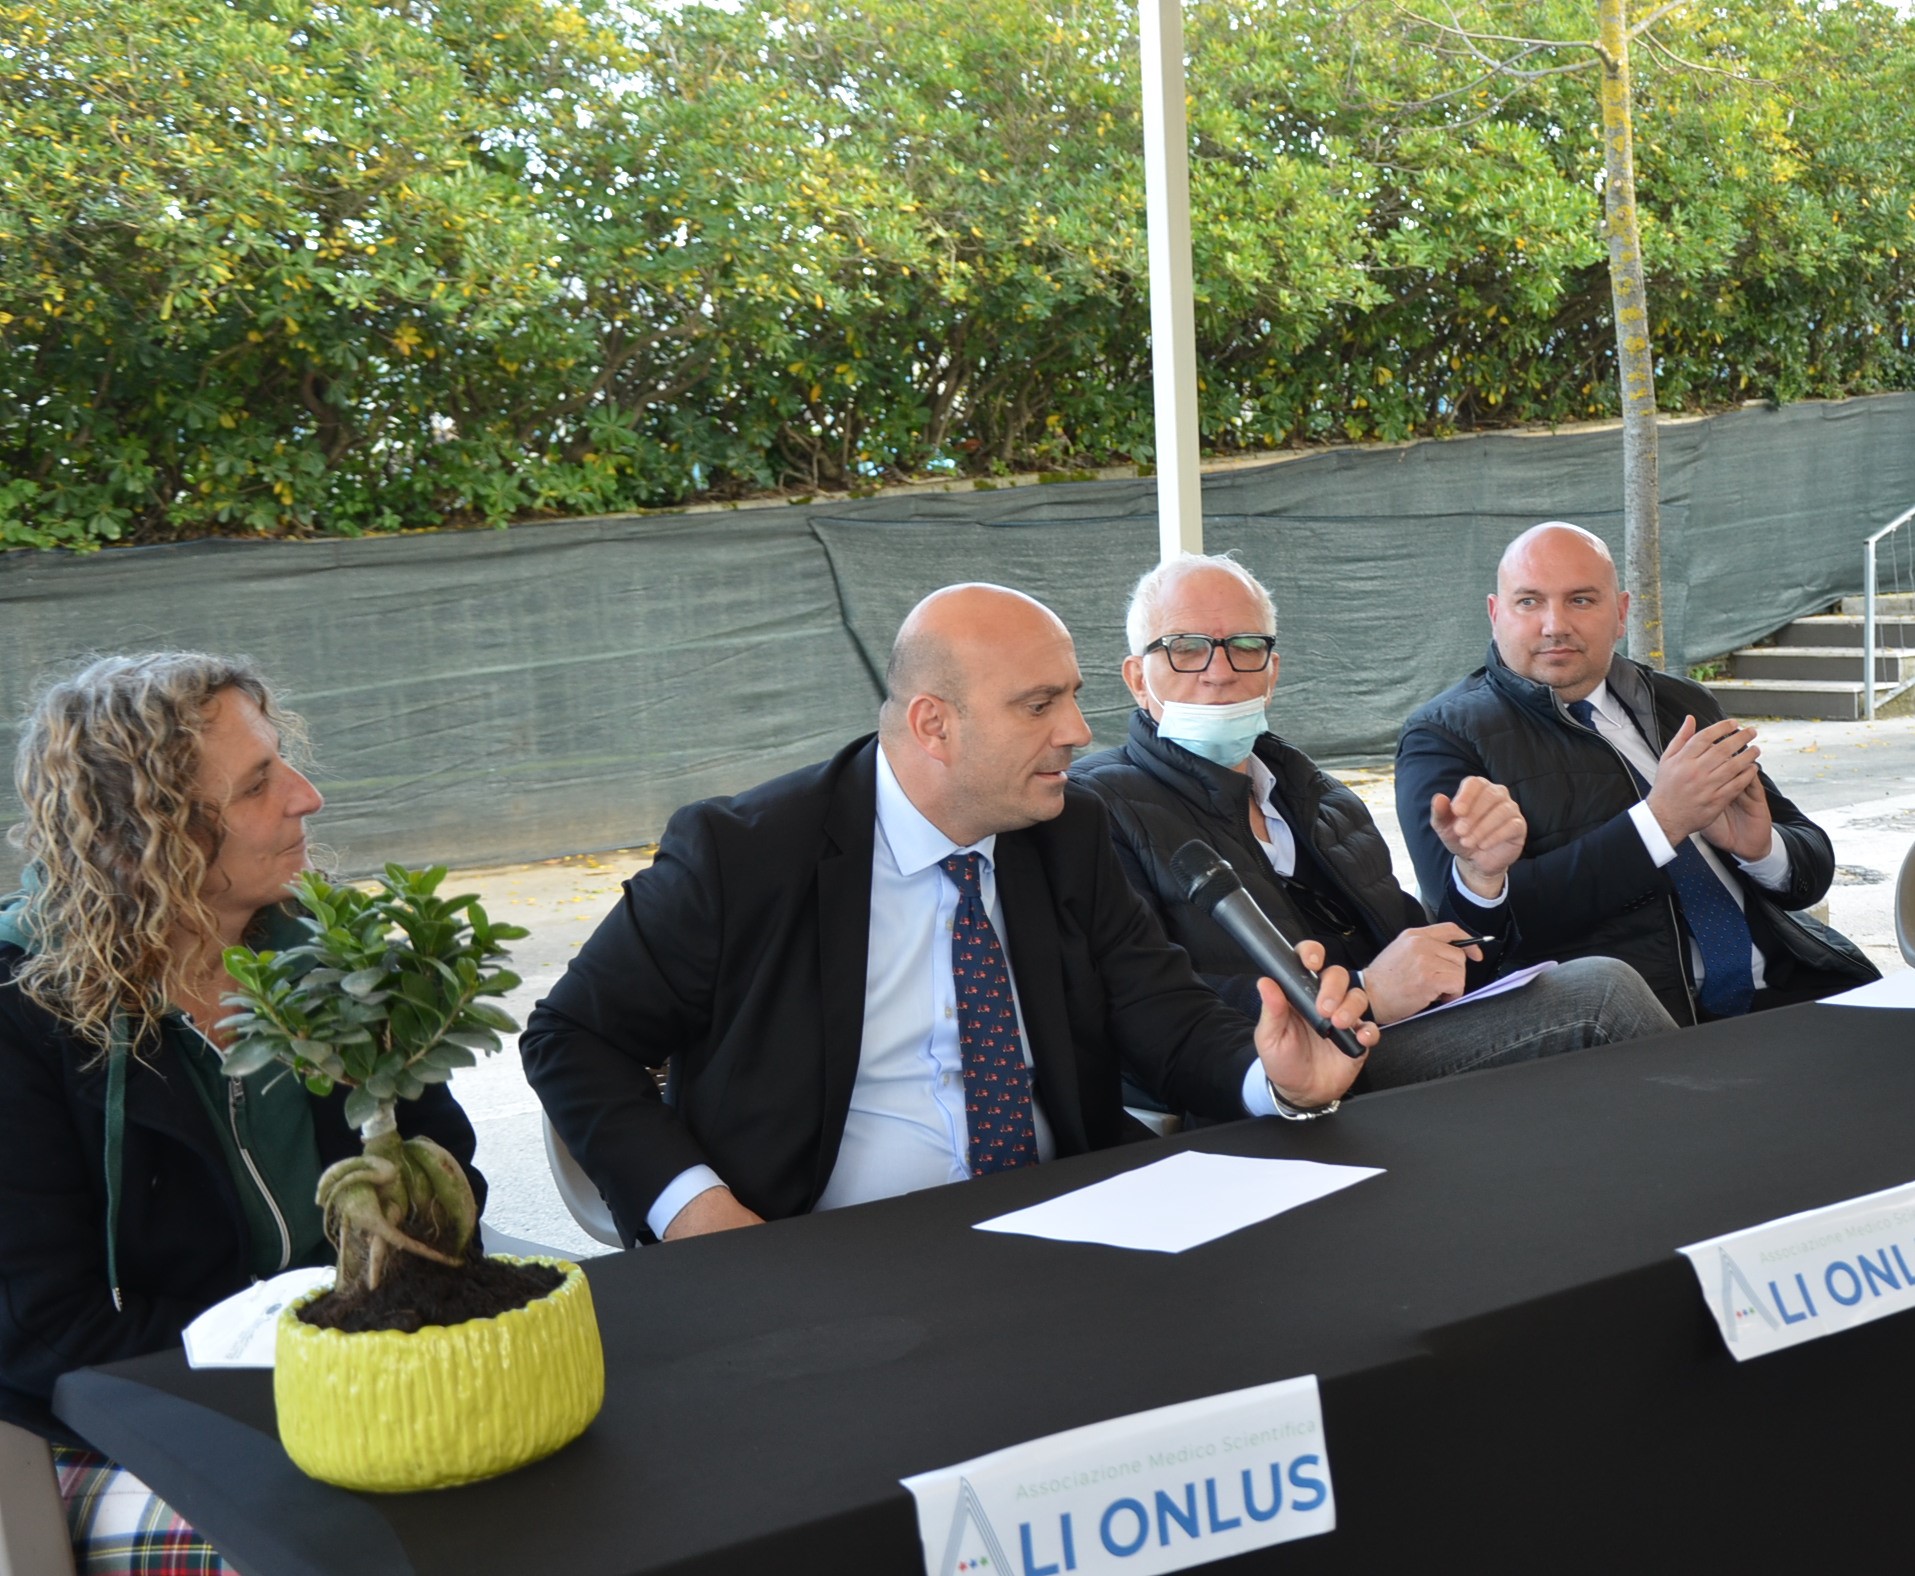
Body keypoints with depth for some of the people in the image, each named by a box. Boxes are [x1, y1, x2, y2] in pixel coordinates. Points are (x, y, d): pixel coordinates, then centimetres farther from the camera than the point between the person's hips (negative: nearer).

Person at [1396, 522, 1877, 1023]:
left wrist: (1761, 848, -5)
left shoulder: (1684, 704, 17)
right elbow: (1485, 918, -13)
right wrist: (1660, 819, -15)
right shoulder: (1445, 734, 1)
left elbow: (1815, 866, 19)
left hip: (1780, 990, 5)